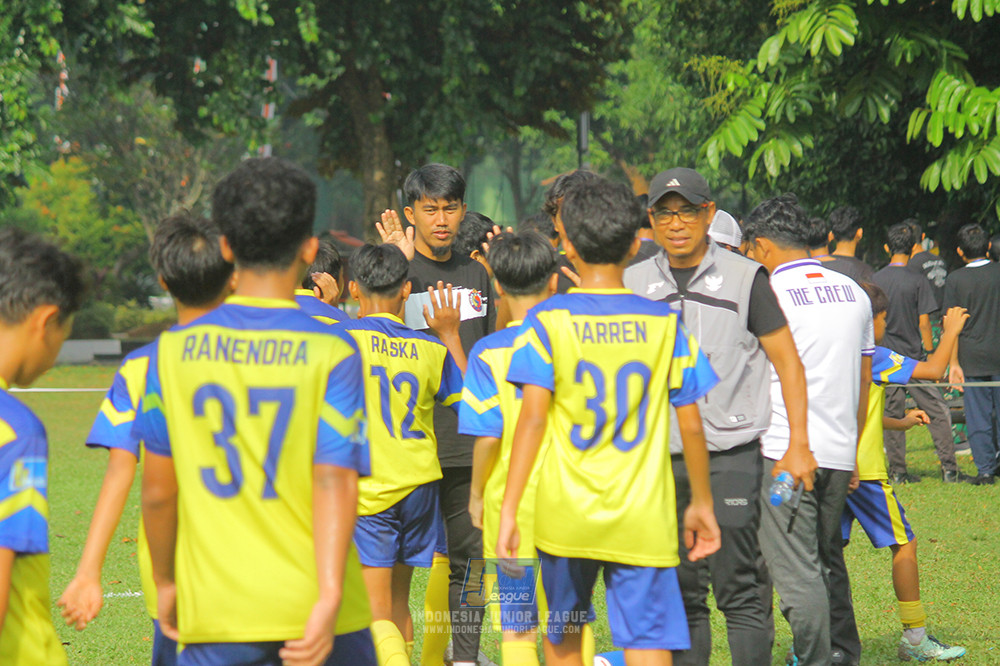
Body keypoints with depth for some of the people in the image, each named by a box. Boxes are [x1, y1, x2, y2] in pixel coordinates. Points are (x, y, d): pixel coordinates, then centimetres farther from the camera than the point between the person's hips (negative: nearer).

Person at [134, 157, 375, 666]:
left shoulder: (174, 351, 0)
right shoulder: (331, 352, -7)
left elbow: (157, 491, 5)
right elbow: (335, 481, -17)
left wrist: (165, 582, 19)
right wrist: (329, 597, -23)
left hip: (215, 614, 1)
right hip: (310, 602, -1)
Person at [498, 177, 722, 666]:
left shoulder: (547, 321, -4)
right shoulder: (664, 323, 1)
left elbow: (533, 418, -11)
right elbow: (691, 426, 4)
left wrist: (509, 508, -9)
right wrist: (702, 502, 17)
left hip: (565, 516, 0)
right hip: (644, 523, 0)